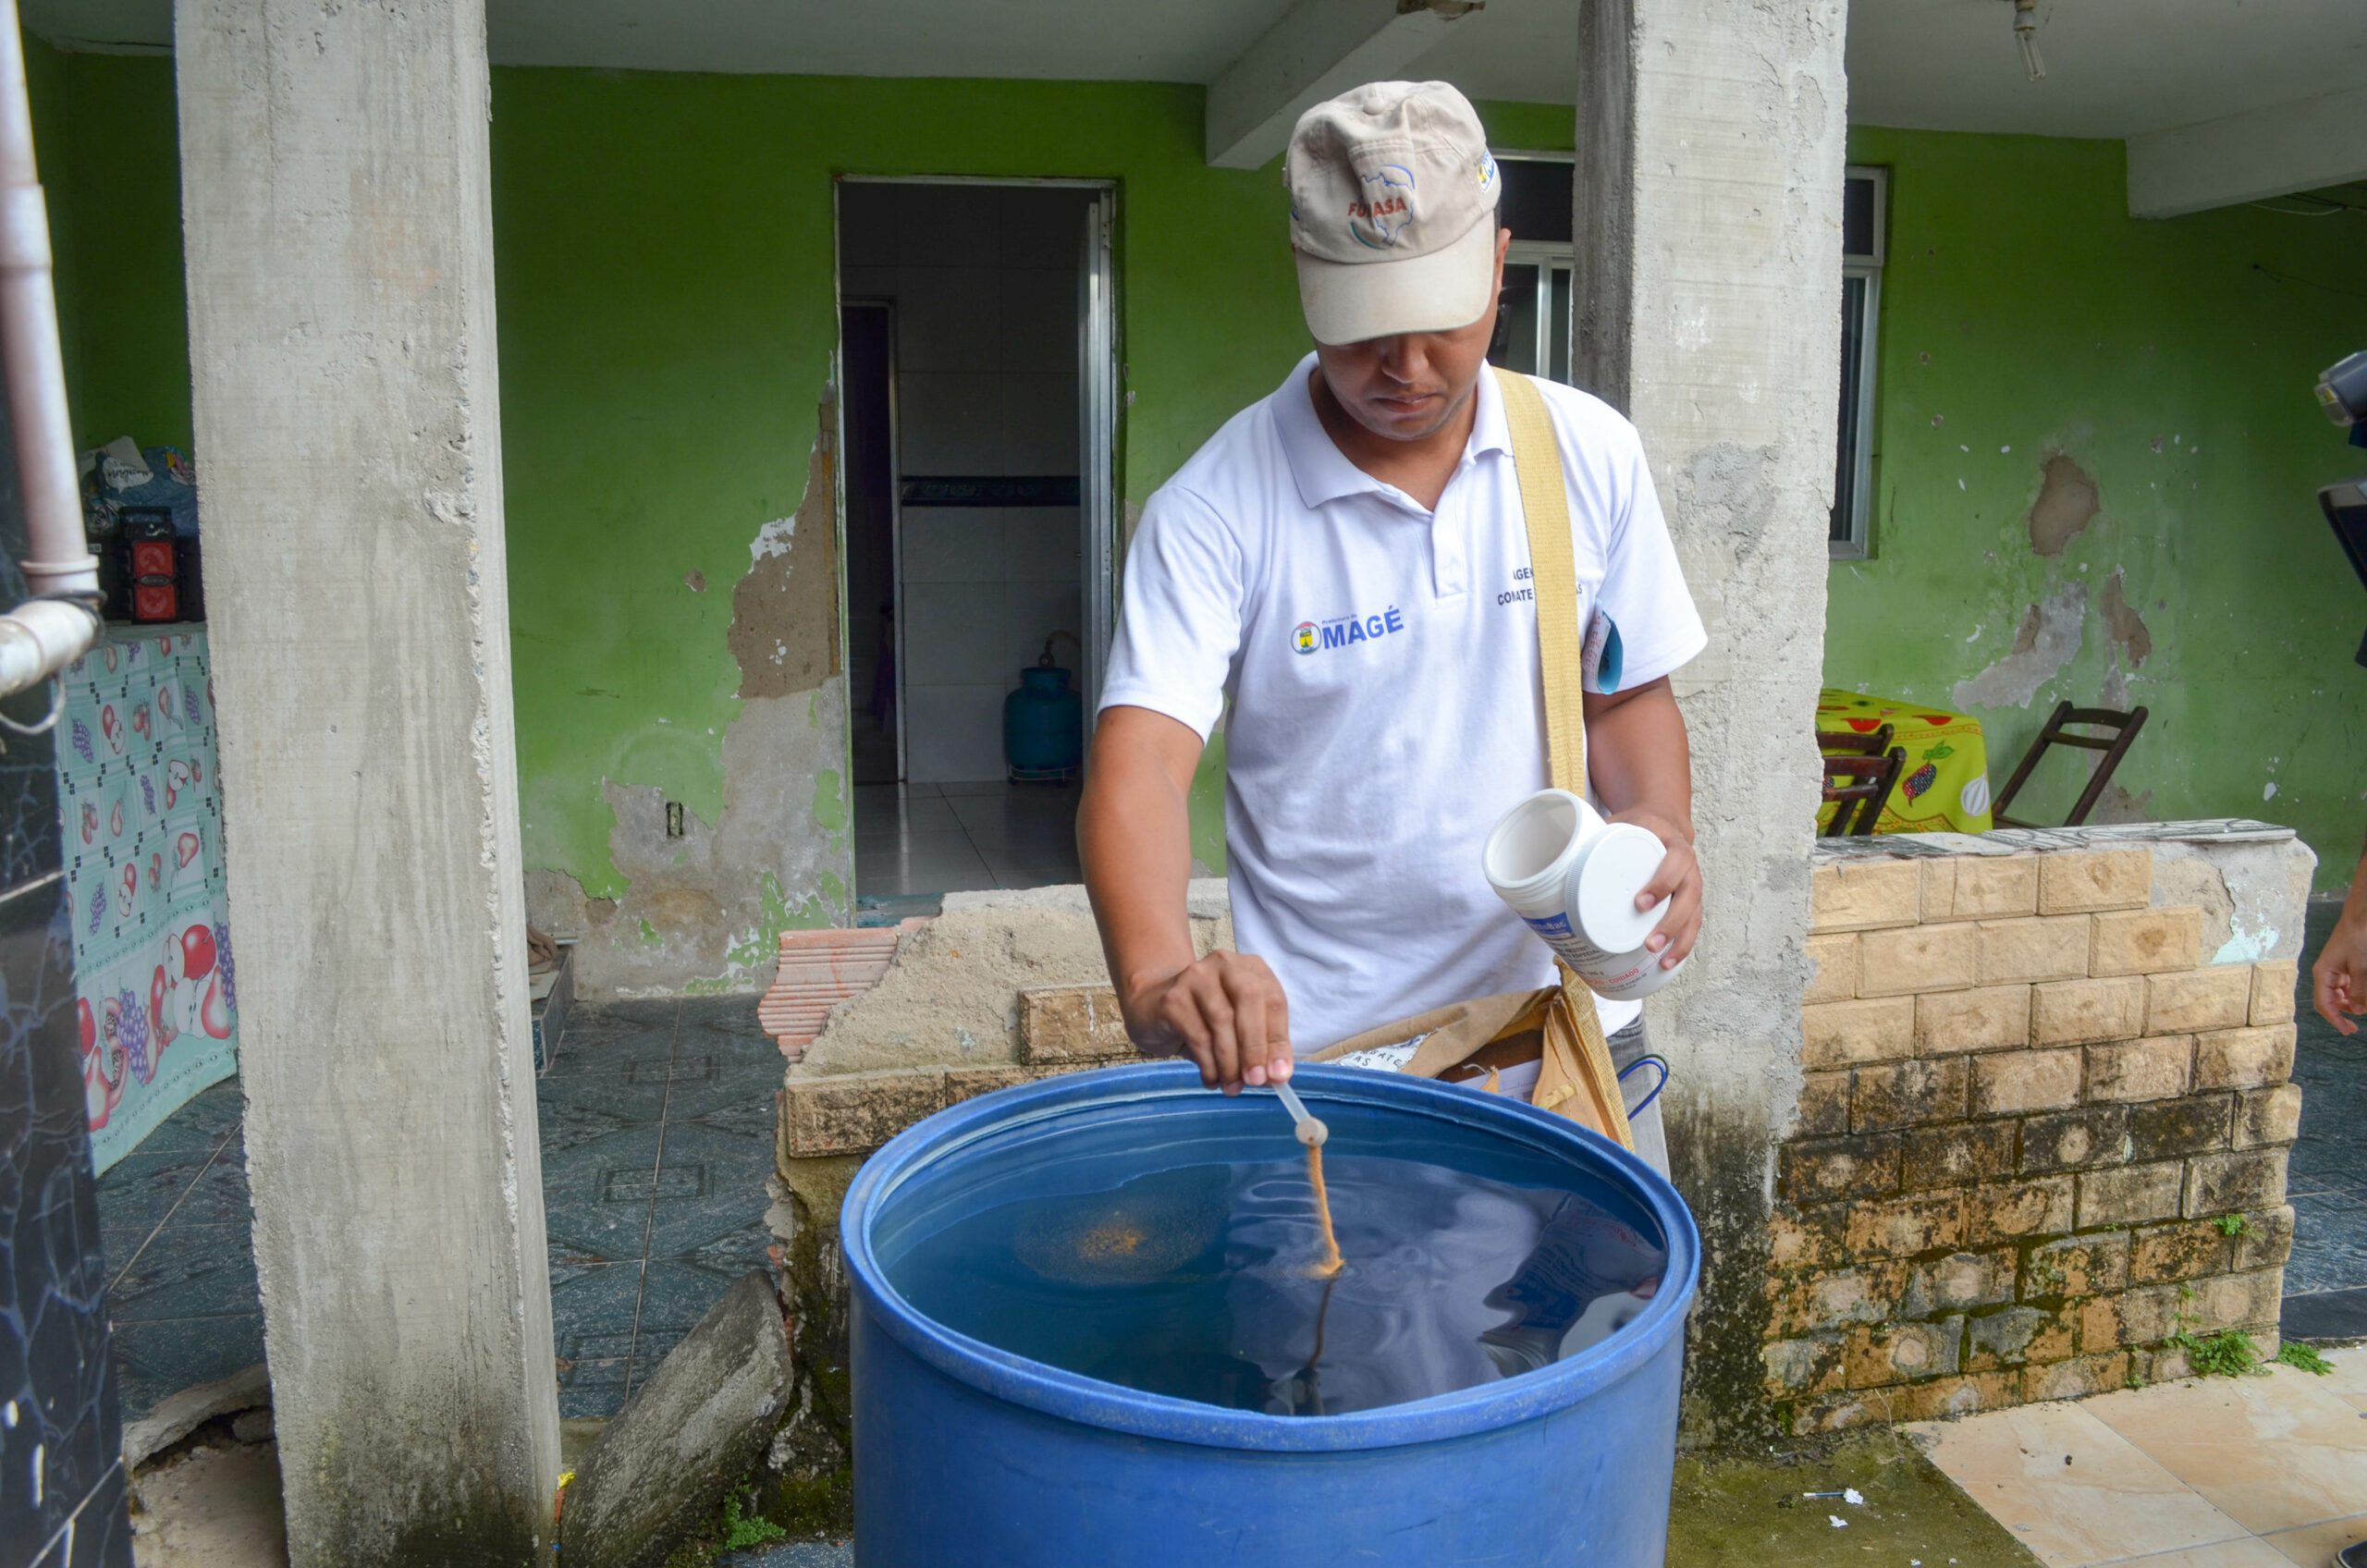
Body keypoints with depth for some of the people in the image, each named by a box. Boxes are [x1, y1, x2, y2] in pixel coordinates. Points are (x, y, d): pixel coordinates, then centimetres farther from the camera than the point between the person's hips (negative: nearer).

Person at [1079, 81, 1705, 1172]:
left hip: (1574, 1033, 4)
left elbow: (1630, 693, 8)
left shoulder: (1592, 455, -2)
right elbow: (1139, 761, -24)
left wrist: (1659, 824, -13)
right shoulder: (1214, 510, -15)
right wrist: (1158, 977, -42)